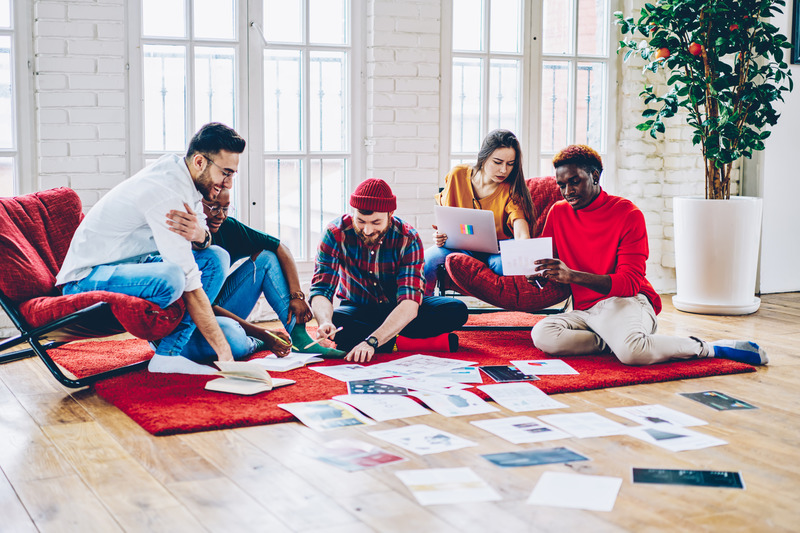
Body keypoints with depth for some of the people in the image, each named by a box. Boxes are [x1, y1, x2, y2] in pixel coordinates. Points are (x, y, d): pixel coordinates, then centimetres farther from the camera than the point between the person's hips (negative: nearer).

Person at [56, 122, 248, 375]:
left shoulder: (179, 170, 0)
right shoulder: (165, 192, -28)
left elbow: (204, 243, 5)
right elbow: (190, 285, -30)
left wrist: (199, 235, -22)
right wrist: (224, 353, -30)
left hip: (133, 264, 10)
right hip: (88, 277, -10)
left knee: (217, 257, -2)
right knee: (171, 278, -37)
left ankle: (169, 354, -12)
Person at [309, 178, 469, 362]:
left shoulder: (407, 238, -23)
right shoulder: (335, 234, -20)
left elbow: (409, 303, -32)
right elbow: (321, 290, -24)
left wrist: (371, 341, -48)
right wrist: (325, 323, -49)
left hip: (399, 309, 0)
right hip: (359, 309, 0)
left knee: (456, 310, -26)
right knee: (335, 322, -36)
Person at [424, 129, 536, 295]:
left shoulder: (511, 189, -10)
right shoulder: (457, 175, -4)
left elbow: (522, 234, -25)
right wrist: (439, 235, -15)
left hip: (497, 250, -1)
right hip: (459, 245, 2)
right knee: (425, 261, -30)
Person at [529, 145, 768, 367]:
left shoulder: (628, 214, -4)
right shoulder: (558, 213, 12)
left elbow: (629, 283, -12)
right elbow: (543, 262, 13)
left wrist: (571, 275, -26)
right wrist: (539, 273, -15)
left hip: (626, 302, -4)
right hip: (584, 310, 4)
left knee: (631, 350, -38)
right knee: (542, 335, -29)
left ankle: (708, 348, -14)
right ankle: (619, 339, -17)